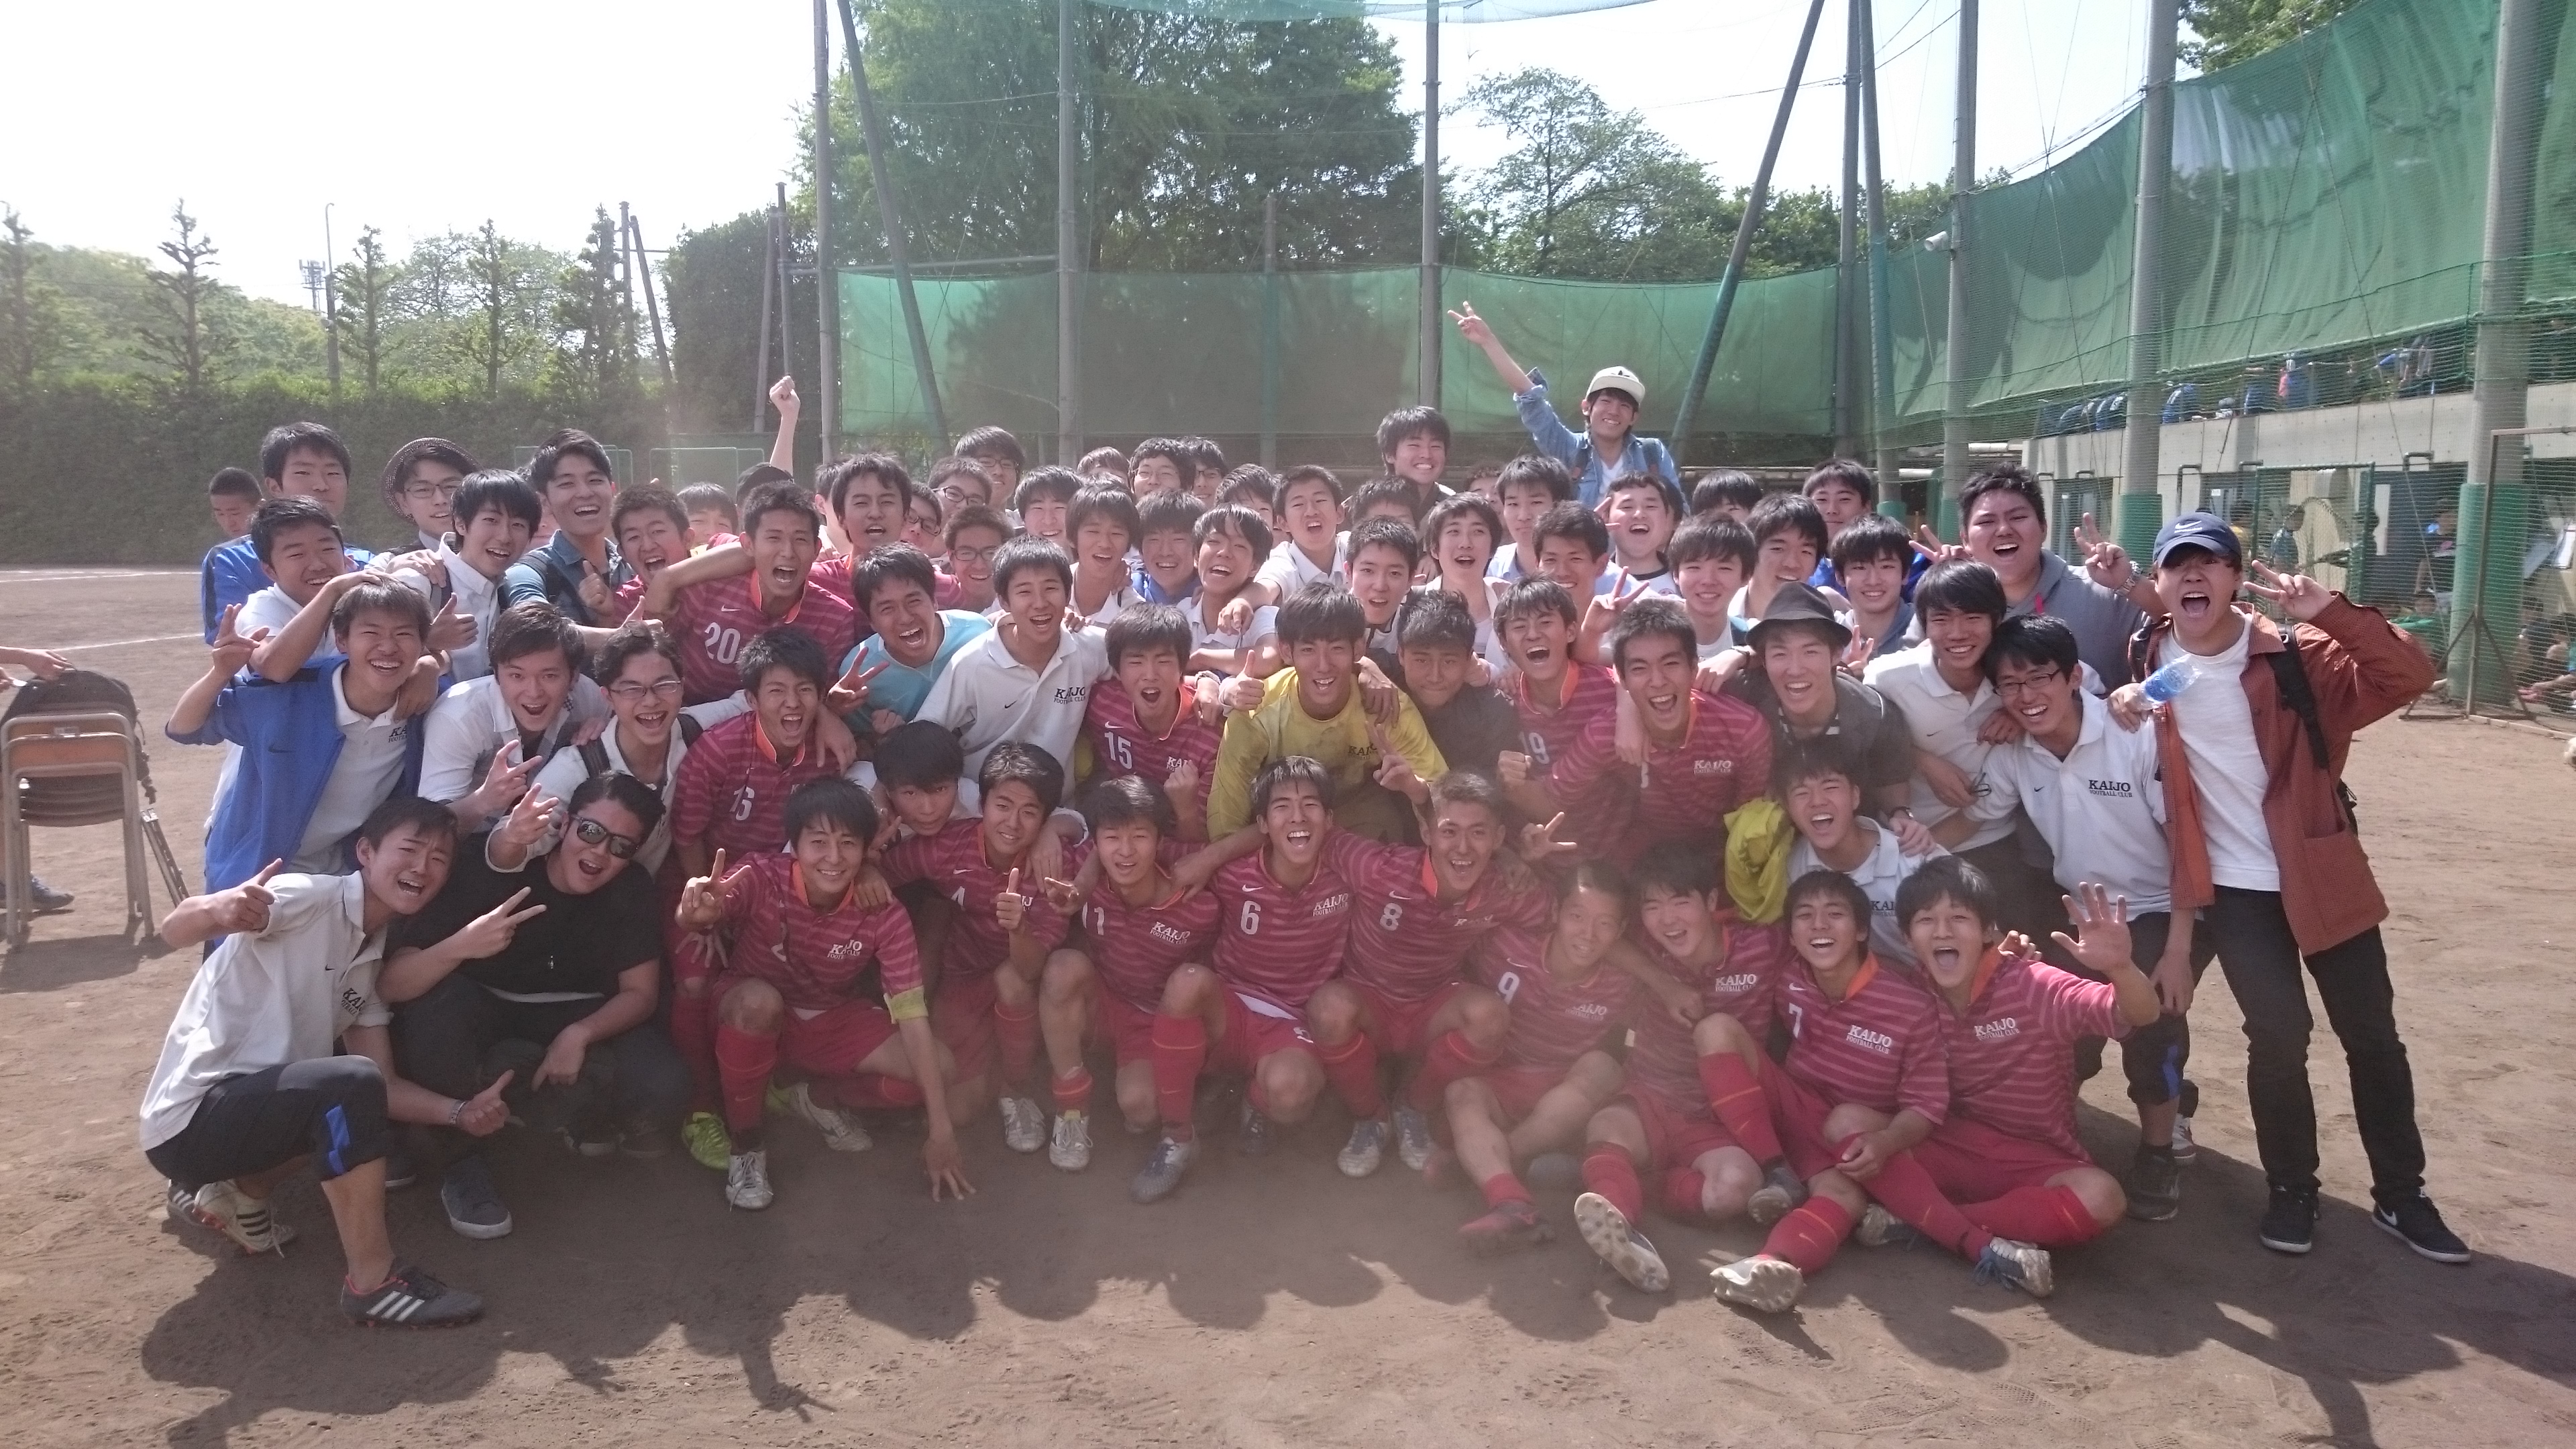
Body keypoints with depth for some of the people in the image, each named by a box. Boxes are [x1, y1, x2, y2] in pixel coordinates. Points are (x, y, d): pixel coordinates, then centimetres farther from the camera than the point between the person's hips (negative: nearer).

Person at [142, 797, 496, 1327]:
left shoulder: (371, 956, 10)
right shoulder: (311, 897, -13)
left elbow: (383, 1084, 7)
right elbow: (174, 929, -27)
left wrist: (457, 1112, -9)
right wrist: (217, 909, -49)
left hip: (257, 1099, 9)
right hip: (192, 1118, -9)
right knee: (351, 1086, -29)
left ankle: (237, 1194, 20)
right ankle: (372, 1280, -17)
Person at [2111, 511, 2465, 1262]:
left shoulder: (2298, 655, -9)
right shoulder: (2147, 663, -4)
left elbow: (2408, 674, -18)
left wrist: (2329, 611, -30)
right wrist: (2116, 701, -9)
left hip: (2322, 873, 0)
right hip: (2234, 884, 0)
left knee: (2371, 1034, 8)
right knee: (2278, 1033, -9)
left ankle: (2401, 1194, 25)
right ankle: (2292, 1189, 12)